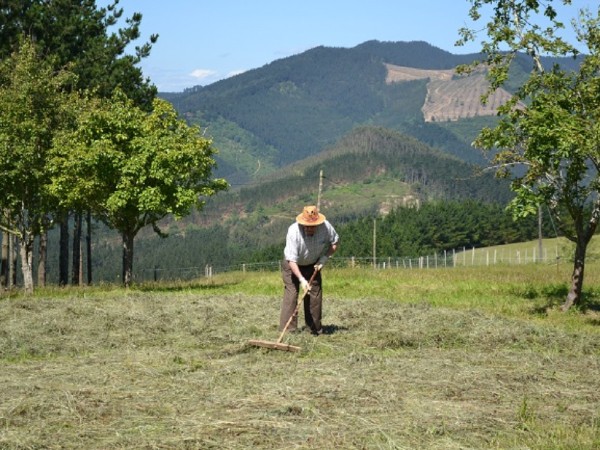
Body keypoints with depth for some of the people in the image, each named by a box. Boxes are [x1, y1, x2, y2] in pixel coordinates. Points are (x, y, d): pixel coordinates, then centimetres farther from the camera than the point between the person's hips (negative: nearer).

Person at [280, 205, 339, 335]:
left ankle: (315, 329, 12)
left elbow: (335, 242, -3)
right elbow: (291, 259, -35)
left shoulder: (326, 227, -24)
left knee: (315, 295, 1)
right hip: (292, 265, -4)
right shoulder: (293, 231, -35)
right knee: (291, 295, -13)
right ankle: (288, 331, -14)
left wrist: (324, 258, -16)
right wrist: (301, 279, -42)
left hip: (312, 265, 4)